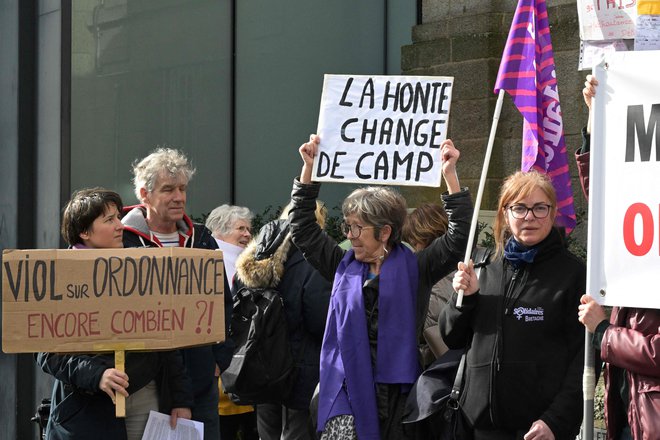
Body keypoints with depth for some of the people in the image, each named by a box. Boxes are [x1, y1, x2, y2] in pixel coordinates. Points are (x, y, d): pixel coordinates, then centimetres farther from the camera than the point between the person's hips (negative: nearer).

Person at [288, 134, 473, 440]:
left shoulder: (413, 268, 3)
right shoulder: (344, 266, 13)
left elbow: (459, 238, -6)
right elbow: (302, 228, 18)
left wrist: (449, 174, -11)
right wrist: (309, 167, 15)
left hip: (396, 392, -2)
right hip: (349, 391, 2)